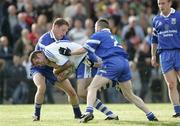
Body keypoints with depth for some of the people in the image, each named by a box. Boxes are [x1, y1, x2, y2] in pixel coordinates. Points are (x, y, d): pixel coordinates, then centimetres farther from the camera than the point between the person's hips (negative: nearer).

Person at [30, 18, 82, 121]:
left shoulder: (64, 39, -7)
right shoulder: (44, 40, -27)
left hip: (53, 70, 6)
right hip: (39, 68, -6)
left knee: (71, 91, 2)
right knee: (42, 87, -33)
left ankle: (78, 114, 23)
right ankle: (36, 115, -17)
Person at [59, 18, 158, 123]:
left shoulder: (99, 35, 9)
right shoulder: (111, 37, 33)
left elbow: (84, 49, 5)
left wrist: (69, 53, 16)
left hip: (112, 63, -7)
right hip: (124, 62, 7)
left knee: (92, 88, -6)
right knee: (130, 95, 18)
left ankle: (89, 112, -29)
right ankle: (151, 115, 15)